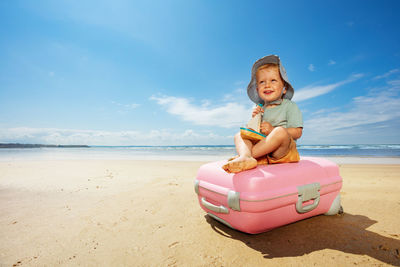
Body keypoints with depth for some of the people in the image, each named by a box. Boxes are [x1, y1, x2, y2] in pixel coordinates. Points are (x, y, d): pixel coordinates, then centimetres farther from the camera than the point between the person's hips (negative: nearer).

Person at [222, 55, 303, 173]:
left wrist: (272, 130, -15)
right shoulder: (260, 109, 19)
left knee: (280, 132, -33)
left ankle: (245, 154, -29)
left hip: (283, 151, -4)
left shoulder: (290, 106, 6)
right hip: (262, 151, 5)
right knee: (239, 135, -9)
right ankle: (246, 158, -41)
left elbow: (297, 132, -3)